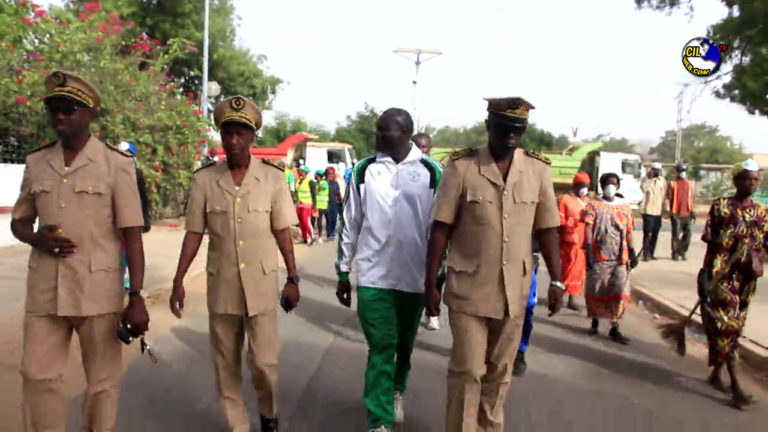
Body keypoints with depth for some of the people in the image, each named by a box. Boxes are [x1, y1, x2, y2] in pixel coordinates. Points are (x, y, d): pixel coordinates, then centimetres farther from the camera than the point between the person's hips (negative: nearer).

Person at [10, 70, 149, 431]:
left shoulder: (116, 164, -5)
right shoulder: (36, 162, 8)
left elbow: (132, 234, -6)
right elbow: (18, 221, 17)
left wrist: (136, 297, -12)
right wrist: (36, 238, -7)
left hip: (98, 290, -4)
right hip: (44, 290, 4)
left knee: (102, 381, 8)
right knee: (38, 376, 11)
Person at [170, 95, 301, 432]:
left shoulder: (273, 177, -4)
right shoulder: (203, 179, -1)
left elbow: (282, 232, 0)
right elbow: (194, 233, 3)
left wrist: (293, 279, 1)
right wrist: (178, 280, 0)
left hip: (262, 284, -1)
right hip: (221, 285, 2)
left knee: (264, 362, 2)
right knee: (225, 365, 11)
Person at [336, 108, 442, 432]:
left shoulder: (430, 172, -2)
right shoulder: (364, 170, 1)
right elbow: (351, 223, 5)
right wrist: (343, 272, 6)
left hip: (415, 277, 1)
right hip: (373, 275, 0)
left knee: (404, 345, 17)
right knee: (381, 348, -2)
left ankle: (397, 392, 44)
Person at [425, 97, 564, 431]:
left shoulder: (538, 169, 0)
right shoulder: (461, 167, -8)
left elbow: (546, 229, 5)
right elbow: (441, 229, -6)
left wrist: (556, 280, 1)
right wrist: (431, 283, -7)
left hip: (514, 290, 3)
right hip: (469, 288, -3)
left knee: (500, 371, 16)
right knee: (467, 370, 4)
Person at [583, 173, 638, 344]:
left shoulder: (624, 206, 12)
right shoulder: (593, 205, 4)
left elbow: (628, 231, 14)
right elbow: (588, 228, -4)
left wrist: (632, 252, 7)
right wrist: (588, 250, -14)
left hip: (619, 257, 2)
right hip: (598, 256, -2)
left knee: (621, 291, -6)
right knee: (596, 291, 7)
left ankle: (614, 328, 1)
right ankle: (595, 321, 26)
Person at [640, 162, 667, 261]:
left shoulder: (663, 181, 10)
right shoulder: (646, 179, -3)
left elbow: (664, 195, 15)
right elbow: (644, 188, -21)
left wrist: (665, 208, 12)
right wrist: (649, 178, -19)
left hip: (658, 211, 5)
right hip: (648, 210, -5)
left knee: (655, 233, 9)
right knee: (647, 232, -9)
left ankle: (651, 253, 16)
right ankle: (646, 254, -6)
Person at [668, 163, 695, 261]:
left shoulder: (689, 184, 12)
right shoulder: (673, 184, -1)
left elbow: (691, 198, 16)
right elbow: (669, 197, -3)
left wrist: (692, 211, 11)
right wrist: (672, 212, -9)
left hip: (687, 214, 4)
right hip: (676, 214, -4)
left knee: (687, 234, 4)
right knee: (676, 235, -1)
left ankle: (683, 252, 18)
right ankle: (675, 253, 8)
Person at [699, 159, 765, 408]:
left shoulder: (762, 213, 8)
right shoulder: (721, 207, -3)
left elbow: (762, 245, 5)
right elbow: (711, 244, -2)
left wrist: (756, 259, -17)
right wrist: (705, 275, -5)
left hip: (745, 279, 5)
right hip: (720, 276, -5)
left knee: (733, 327, 13)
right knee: (725, 326, -7)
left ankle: (716, 374, 29)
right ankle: (735, 385, -3)